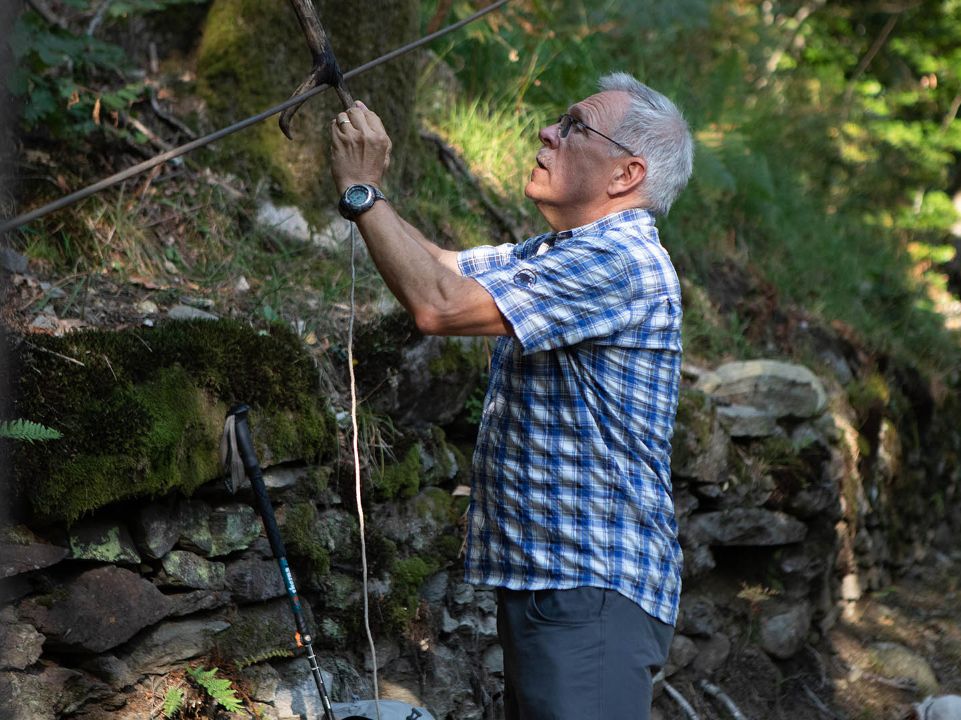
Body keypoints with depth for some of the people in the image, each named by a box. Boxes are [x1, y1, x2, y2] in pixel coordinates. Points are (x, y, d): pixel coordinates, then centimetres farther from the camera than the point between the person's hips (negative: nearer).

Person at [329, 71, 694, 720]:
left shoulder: (620, 260, -19)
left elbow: (438, 305, -24)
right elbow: (439, 267, 17)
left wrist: (363, 190, -13)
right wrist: (360, 182, 5)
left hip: (590, 592, -10)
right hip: (541, 578, 10)